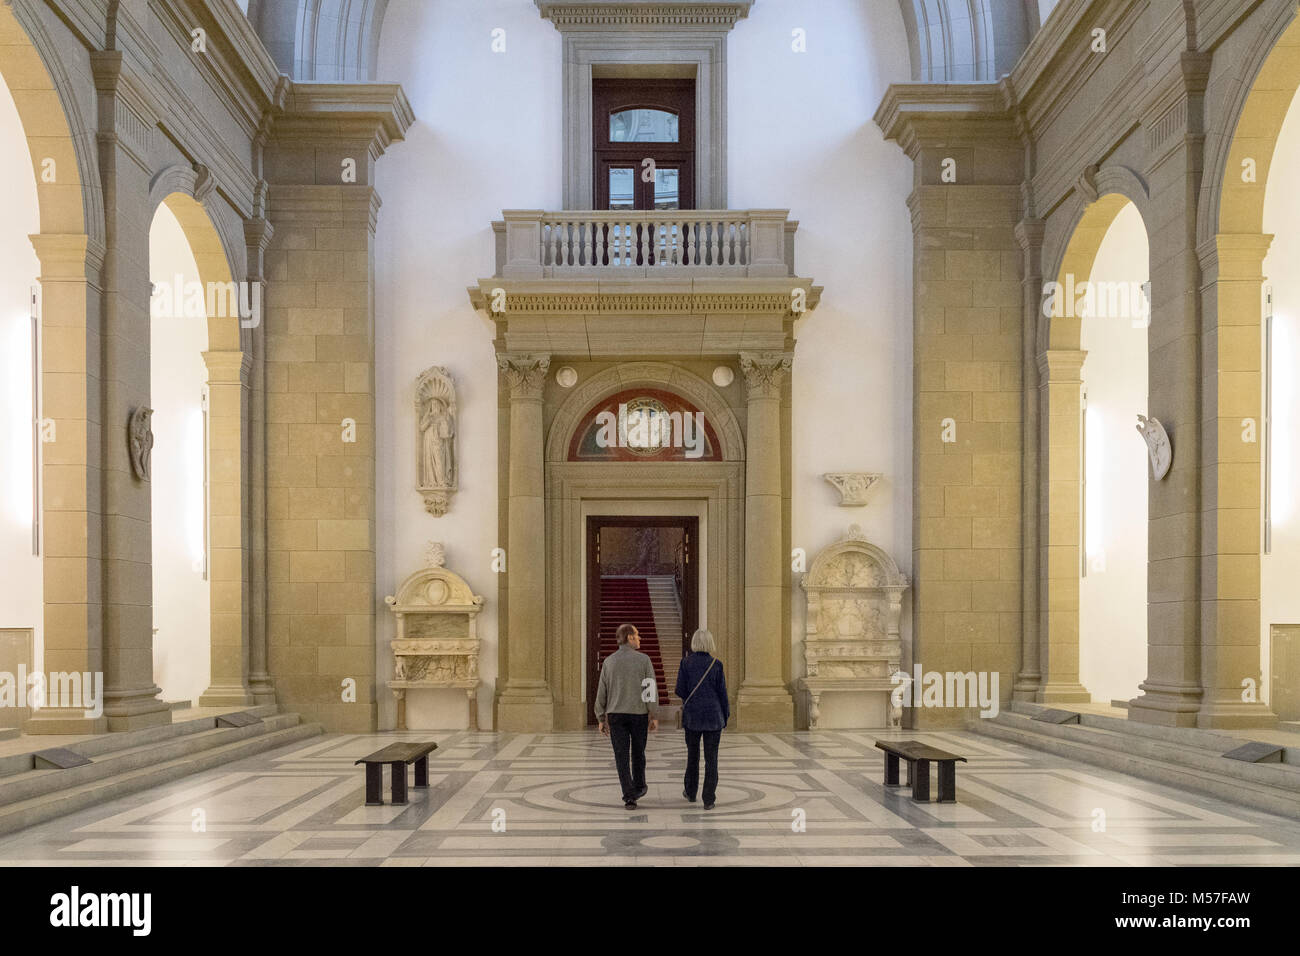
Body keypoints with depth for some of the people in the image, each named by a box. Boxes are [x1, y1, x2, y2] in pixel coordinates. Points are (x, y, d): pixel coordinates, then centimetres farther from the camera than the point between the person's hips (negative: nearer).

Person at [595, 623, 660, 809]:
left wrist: (601, 719, 9)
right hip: (639, 714, -1)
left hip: (615, 715, 1)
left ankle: (629, 796, -5)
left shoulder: (609, 661, 2)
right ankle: (639, 788, 34)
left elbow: (602, 692, 2)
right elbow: (651, 689, -9)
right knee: (638, 752, 18)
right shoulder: (643, 660, -6)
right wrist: (655, 716, -3)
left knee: (621, 757, 2)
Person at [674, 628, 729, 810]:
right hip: (713, 715, -1)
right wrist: (726, 715, 8)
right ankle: (709, 800, 1)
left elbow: (680, 691, -4)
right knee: (711, 757, 3)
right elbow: (722, 692, -3)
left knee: (692, 753, 19)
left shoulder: (686, 663, -5)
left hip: (692, 715, 1)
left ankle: (690, 792, 30)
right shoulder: (716, 664, -6)